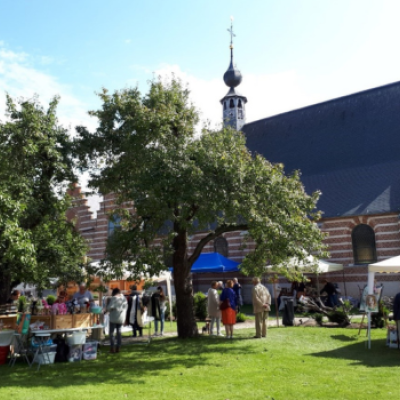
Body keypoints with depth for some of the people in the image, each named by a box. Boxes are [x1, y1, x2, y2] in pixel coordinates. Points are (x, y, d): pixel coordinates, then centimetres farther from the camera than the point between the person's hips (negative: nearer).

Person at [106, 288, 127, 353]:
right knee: (119, 332, 11)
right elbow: (126, 307, 11)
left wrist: (107, 309, 1)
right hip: (121, 318, 6)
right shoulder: (124, 298, 6)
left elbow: (110, 307, -20)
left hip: (114, 318, -5)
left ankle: (112, 348, 1)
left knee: (111, 332, 3)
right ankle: (118, 348, 12)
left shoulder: (113, 298, -12)